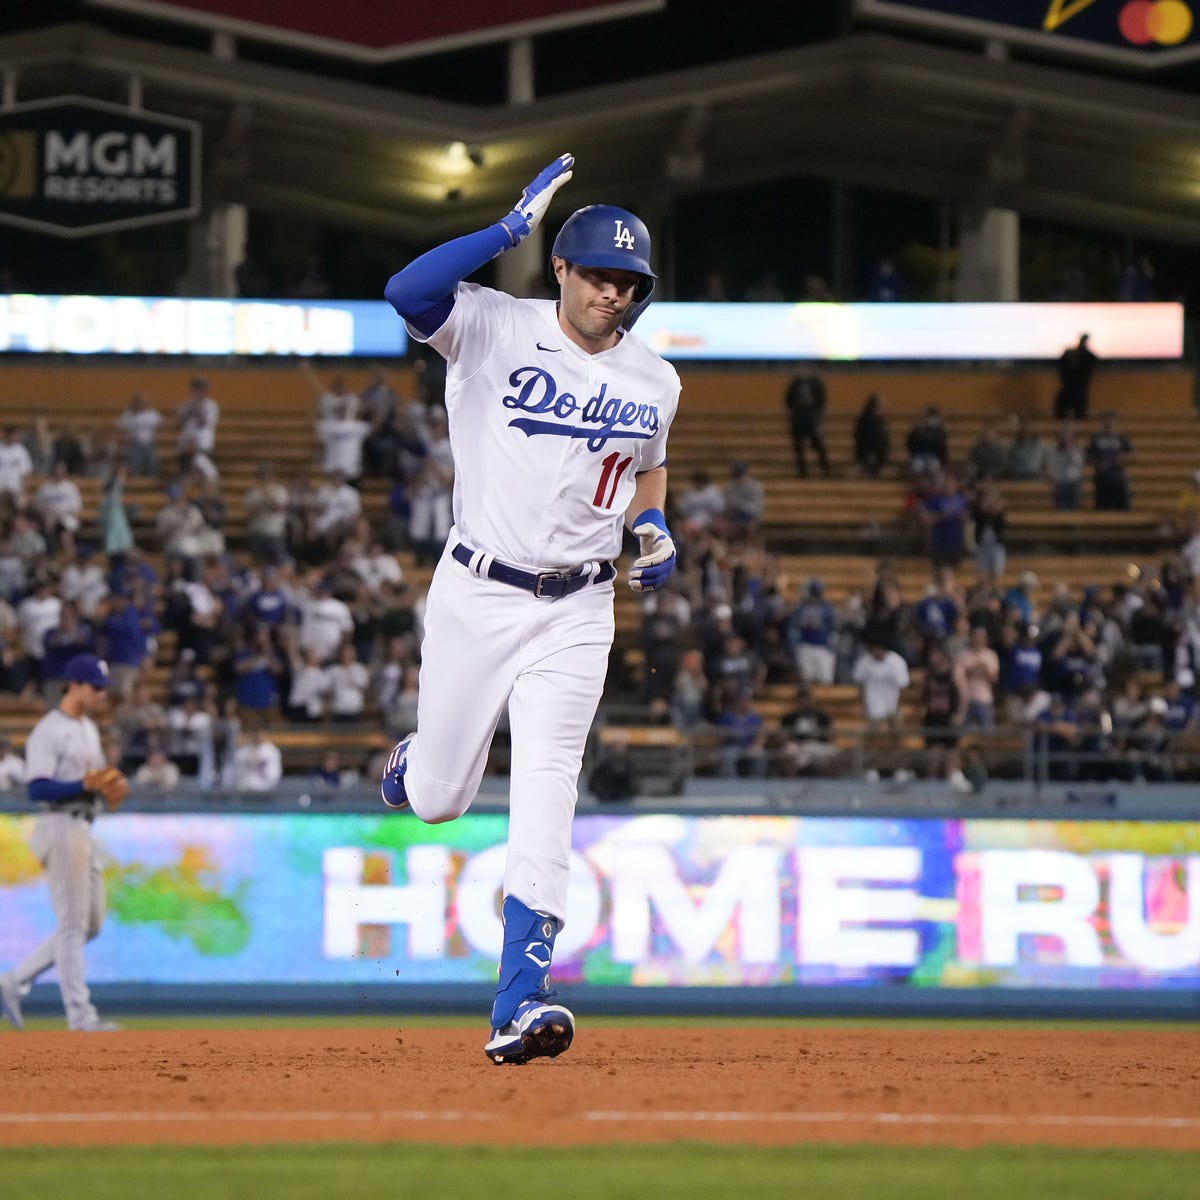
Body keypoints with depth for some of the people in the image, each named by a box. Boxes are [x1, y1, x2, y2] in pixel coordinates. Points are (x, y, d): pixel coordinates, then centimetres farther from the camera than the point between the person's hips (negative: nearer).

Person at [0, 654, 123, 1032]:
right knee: (73, 925, -7)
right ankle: (80, 1015, -5)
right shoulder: (48, 731, -12)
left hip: (84, 830, 10)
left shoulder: (89, 729, 17)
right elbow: (37, 788, -19)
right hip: (60, 827, -10)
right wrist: (82, 785, -30)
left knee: (91, 923, 11)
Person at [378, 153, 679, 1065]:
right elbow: (407, 292, -28)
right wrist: (513, 229, -30)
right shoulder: (494, 330, -9)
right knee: (438, 799, 8)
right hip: (475, 595, -2)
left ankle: (520, 1004, -15)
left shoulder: (654, 383, 6)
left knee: (546, 797, -11)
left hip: (574, 612, 2)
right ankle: (413, 762, 49)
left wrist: (652, 527, 5)